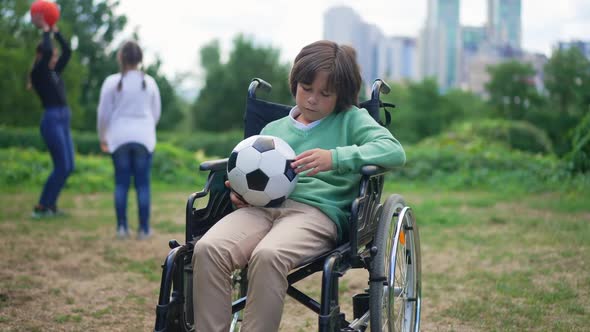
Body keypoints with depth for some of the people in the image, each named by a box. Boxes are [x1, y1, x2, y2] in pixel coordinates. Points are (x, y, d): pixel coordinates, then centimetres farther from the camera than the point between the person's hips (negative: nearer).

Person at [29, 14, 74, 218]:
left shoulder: (54, 72, 16)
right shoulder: (38, 73, -6)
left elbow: (67, 51, 16)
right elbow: (46, 51, -21)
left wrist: (55, 30, 14)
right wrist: (45, 30, -8)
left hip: (64, 121, 9)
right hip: (52, 120, -9)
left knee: (68, 167, 7)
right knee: (62, 167, -10)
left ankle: (50, 205, 15)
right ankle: (40, 207, -3)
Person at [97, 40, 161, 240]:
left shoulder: (112, 82, -3)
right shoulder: (149, 82, 3)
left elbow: (103, 113, 0)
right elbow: (156, 113, 11)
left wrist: (102, 138, 15)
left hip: (119, 138, 0)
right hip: (144, 137, 1)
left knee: (121, 183, 5)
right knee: (143, 183, 2)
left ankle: (122, 227, 3)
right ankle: (144, 229, 1)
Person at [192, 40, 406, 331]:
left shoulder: (350, 120, 15)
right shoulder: (273, 129, 29)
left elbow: (394, 151, -2)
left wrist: (335, 158, -17)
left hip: (317, 210, -4)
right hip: (263, 207, 4)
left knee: (268, 255, -38)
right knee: (207, 249, -29)